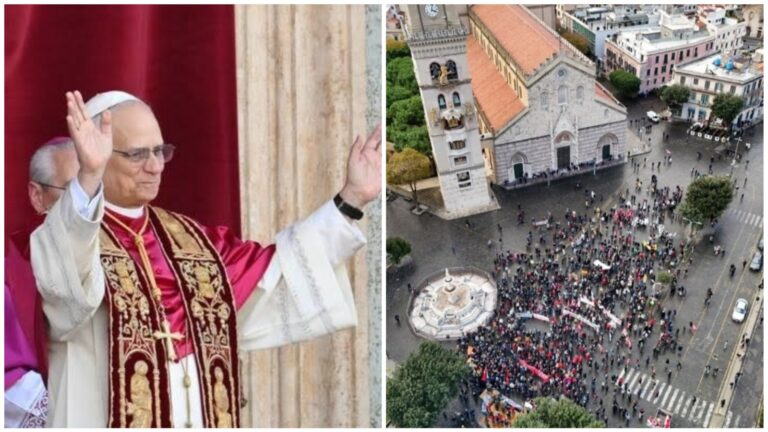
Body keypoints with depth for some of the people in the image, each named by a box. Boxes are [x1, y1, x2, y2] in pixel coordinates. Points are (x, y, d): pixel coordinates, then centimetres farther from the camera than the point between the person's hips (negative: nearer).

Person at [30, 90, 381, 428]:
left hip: (202, 418, 6)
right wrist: (87, 177, -47)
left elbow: (277, 270, 16)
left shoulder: (188, 239, 15)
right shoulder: (69, 233, -6)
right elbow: (64, 276, -29)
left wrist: (350, 198, 11)